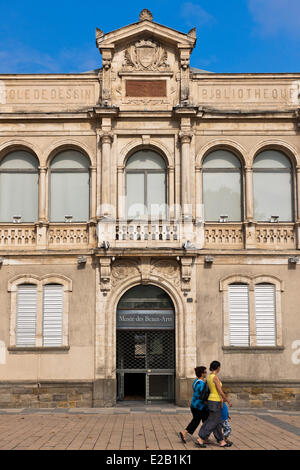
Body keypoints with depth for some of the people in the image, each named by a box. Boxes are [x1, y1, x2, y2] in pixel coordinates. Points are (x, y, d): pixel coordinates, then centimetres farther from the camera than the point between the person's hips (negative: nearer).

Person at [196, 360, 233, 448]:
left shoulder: (209, 377, 9)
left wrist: (221, 398, 32)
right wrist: (228, 401, -8)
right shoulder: (215, 377, -19)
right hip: (215, 402, -9)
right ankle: (200, 439, -3)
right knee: (212, 423, -2)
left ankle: (222, 442, 18)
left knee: (218, 422, 13)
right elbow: (220, 392, -19)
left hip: (212, 401, 9)